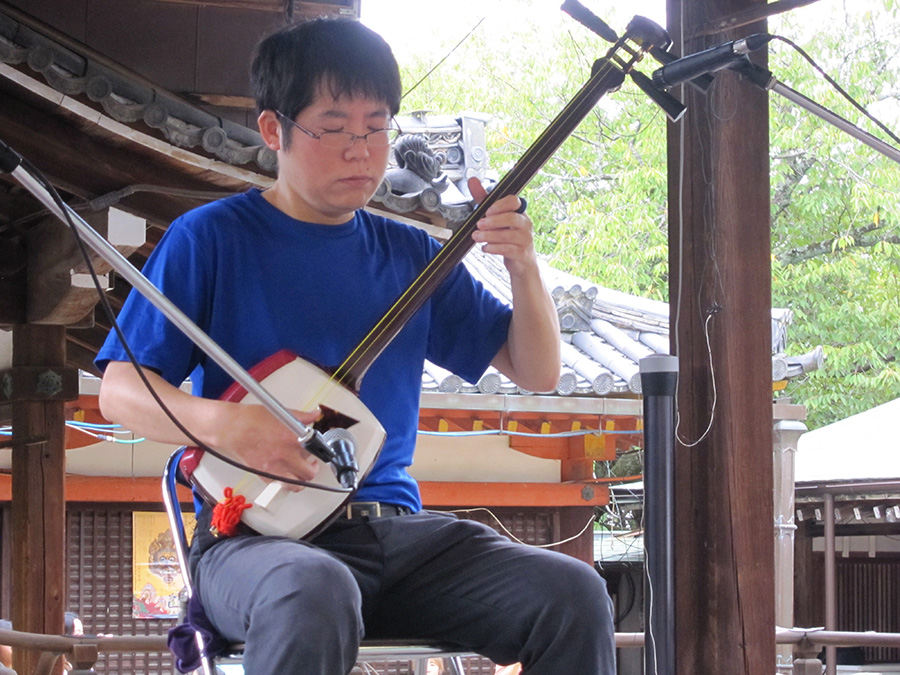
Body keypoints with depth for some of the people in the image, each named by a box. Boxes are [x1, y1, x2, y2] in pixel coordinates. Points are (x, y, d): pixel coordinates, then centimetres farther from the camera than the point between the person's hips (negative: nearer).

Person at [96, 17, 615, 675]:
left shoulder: (409, 254, 15)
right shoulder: (211, 238, 3)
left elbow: (538, 372, 16)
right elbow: (120, 391, -2)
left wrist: (524, 265, -3)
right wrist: (219, 423, -22)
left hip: (397, 527, 5)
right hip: (257, 532, -4)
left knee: (574, 596, -21)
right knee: (315, 598, -41)